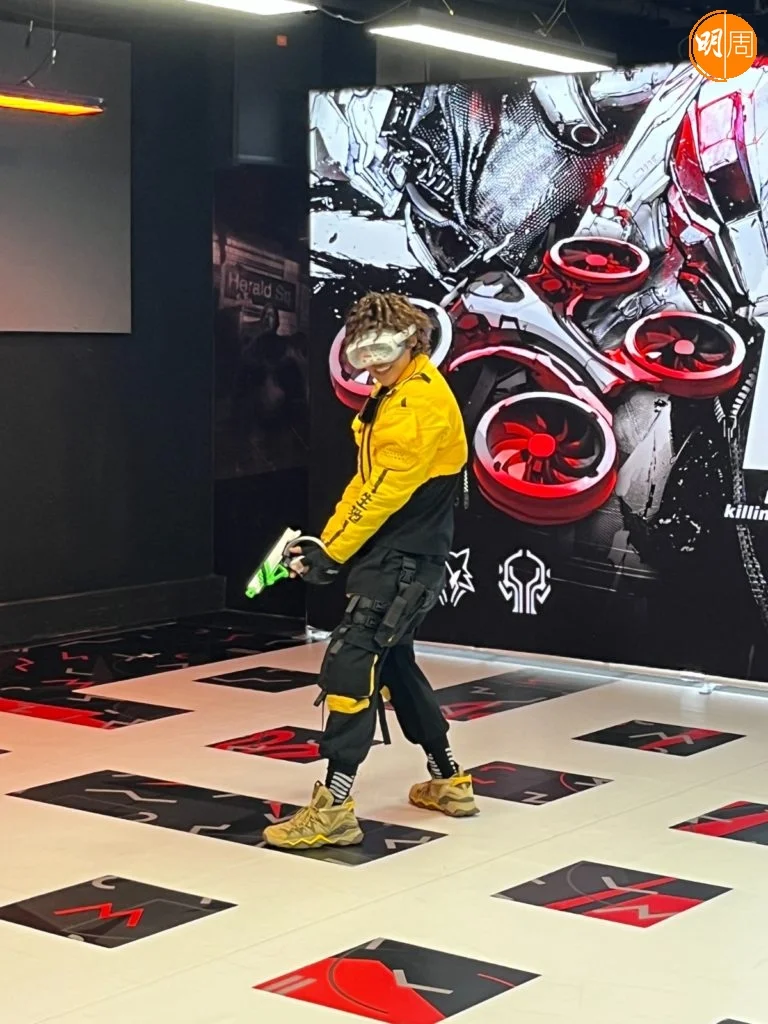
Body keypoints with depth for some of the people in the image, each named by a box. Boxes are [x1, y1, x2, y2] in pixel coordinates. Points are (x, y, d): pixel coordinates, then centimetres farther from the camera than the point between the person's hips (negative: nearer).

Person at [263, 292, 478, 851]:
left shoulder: (424, 399, -17)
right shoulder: (388, 398, 15)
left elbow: (390, 489, -22)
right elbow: (365, 480, 18)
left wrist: (334, 554, -20)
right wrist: (325, 540, 7)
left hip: (406, 559, -11)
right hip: (386, 554, 11)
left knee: (350, 664, -15)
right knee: (393, 663, 19)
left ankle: (334, 808, -14)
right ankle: (449, 783, 31)